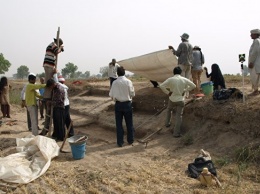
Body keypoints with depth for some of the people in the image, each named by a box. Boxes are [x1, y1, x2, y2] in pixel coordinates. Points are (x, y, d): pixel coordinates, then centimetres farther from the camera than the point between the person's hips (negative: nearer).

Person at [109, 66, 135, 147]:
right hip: (127, 104, 0)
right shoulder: (128, 82, -11)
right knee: (129, 123, 13)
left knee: (119, 124, 9)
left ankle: (120, 142, 12)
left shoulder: (115, 83, -9)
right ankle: (130, 140, 23)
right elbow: (132, 94, -8)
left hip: (118, 104, 0)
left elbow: (111, 95, -5)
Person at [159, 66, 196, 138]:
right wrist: (185, 90, 3)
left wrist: (167, 92, -6)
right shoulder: (185, 80, -5)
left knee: (169, 110, 31)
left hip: (172, 99, 0)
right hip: (180, 100, 0)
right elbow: (193, 86, 0)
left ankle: (167, 123, 38)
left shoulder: (170, 79, -10)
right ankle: (176, 133, 0)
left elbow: (161, 86, -17)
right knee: (179, 116, 3)